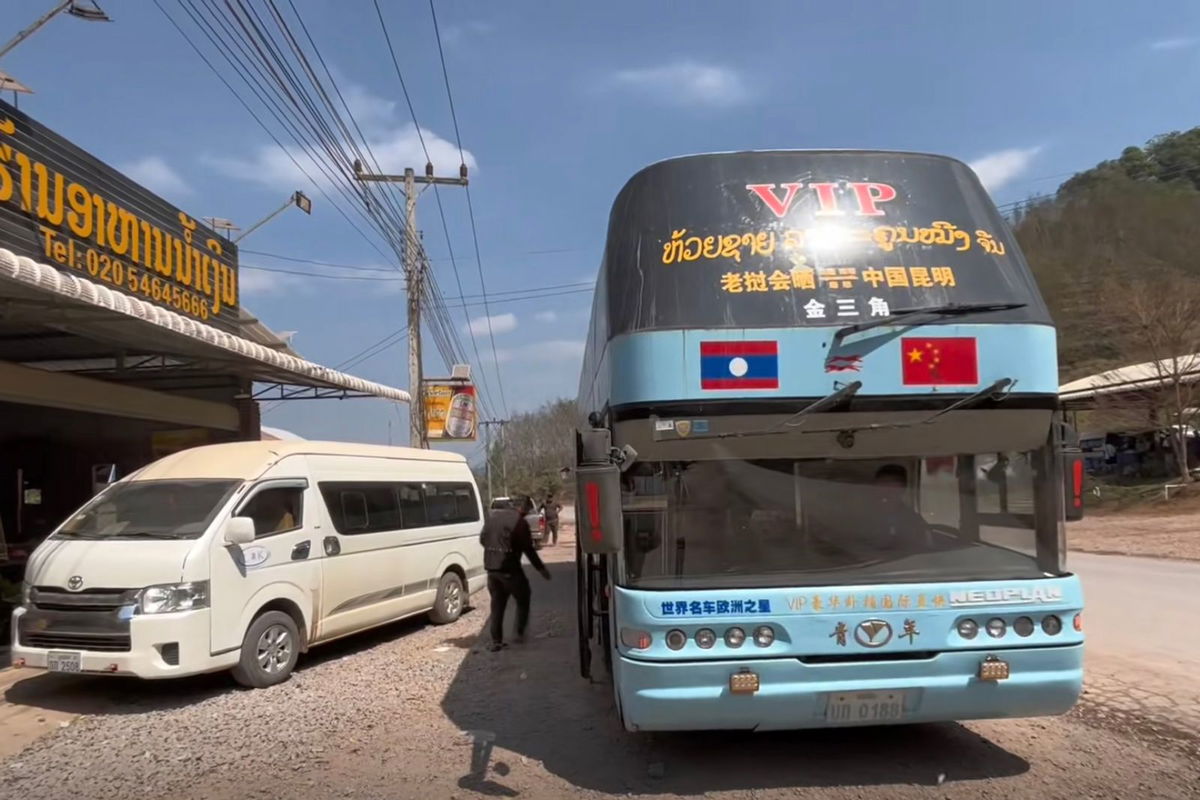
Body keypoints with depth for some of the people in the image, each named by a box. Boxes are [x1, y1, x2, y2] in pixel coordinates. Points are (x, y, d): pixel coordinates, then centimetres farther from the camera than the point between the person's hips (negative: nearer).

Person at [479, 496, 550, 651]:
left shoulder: (494, 516, 9)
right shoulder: (520, 523, -12)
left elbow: (482, 539, 15)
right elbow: (528, 549, -10)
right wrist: (541, 568, -2)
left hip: (491, 567, 6)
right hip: (508, 568, -6)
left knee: (497, 603, 12)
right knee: (523, 599, 14)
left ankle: (496, 641, 10)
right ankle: (520, 633, 12)